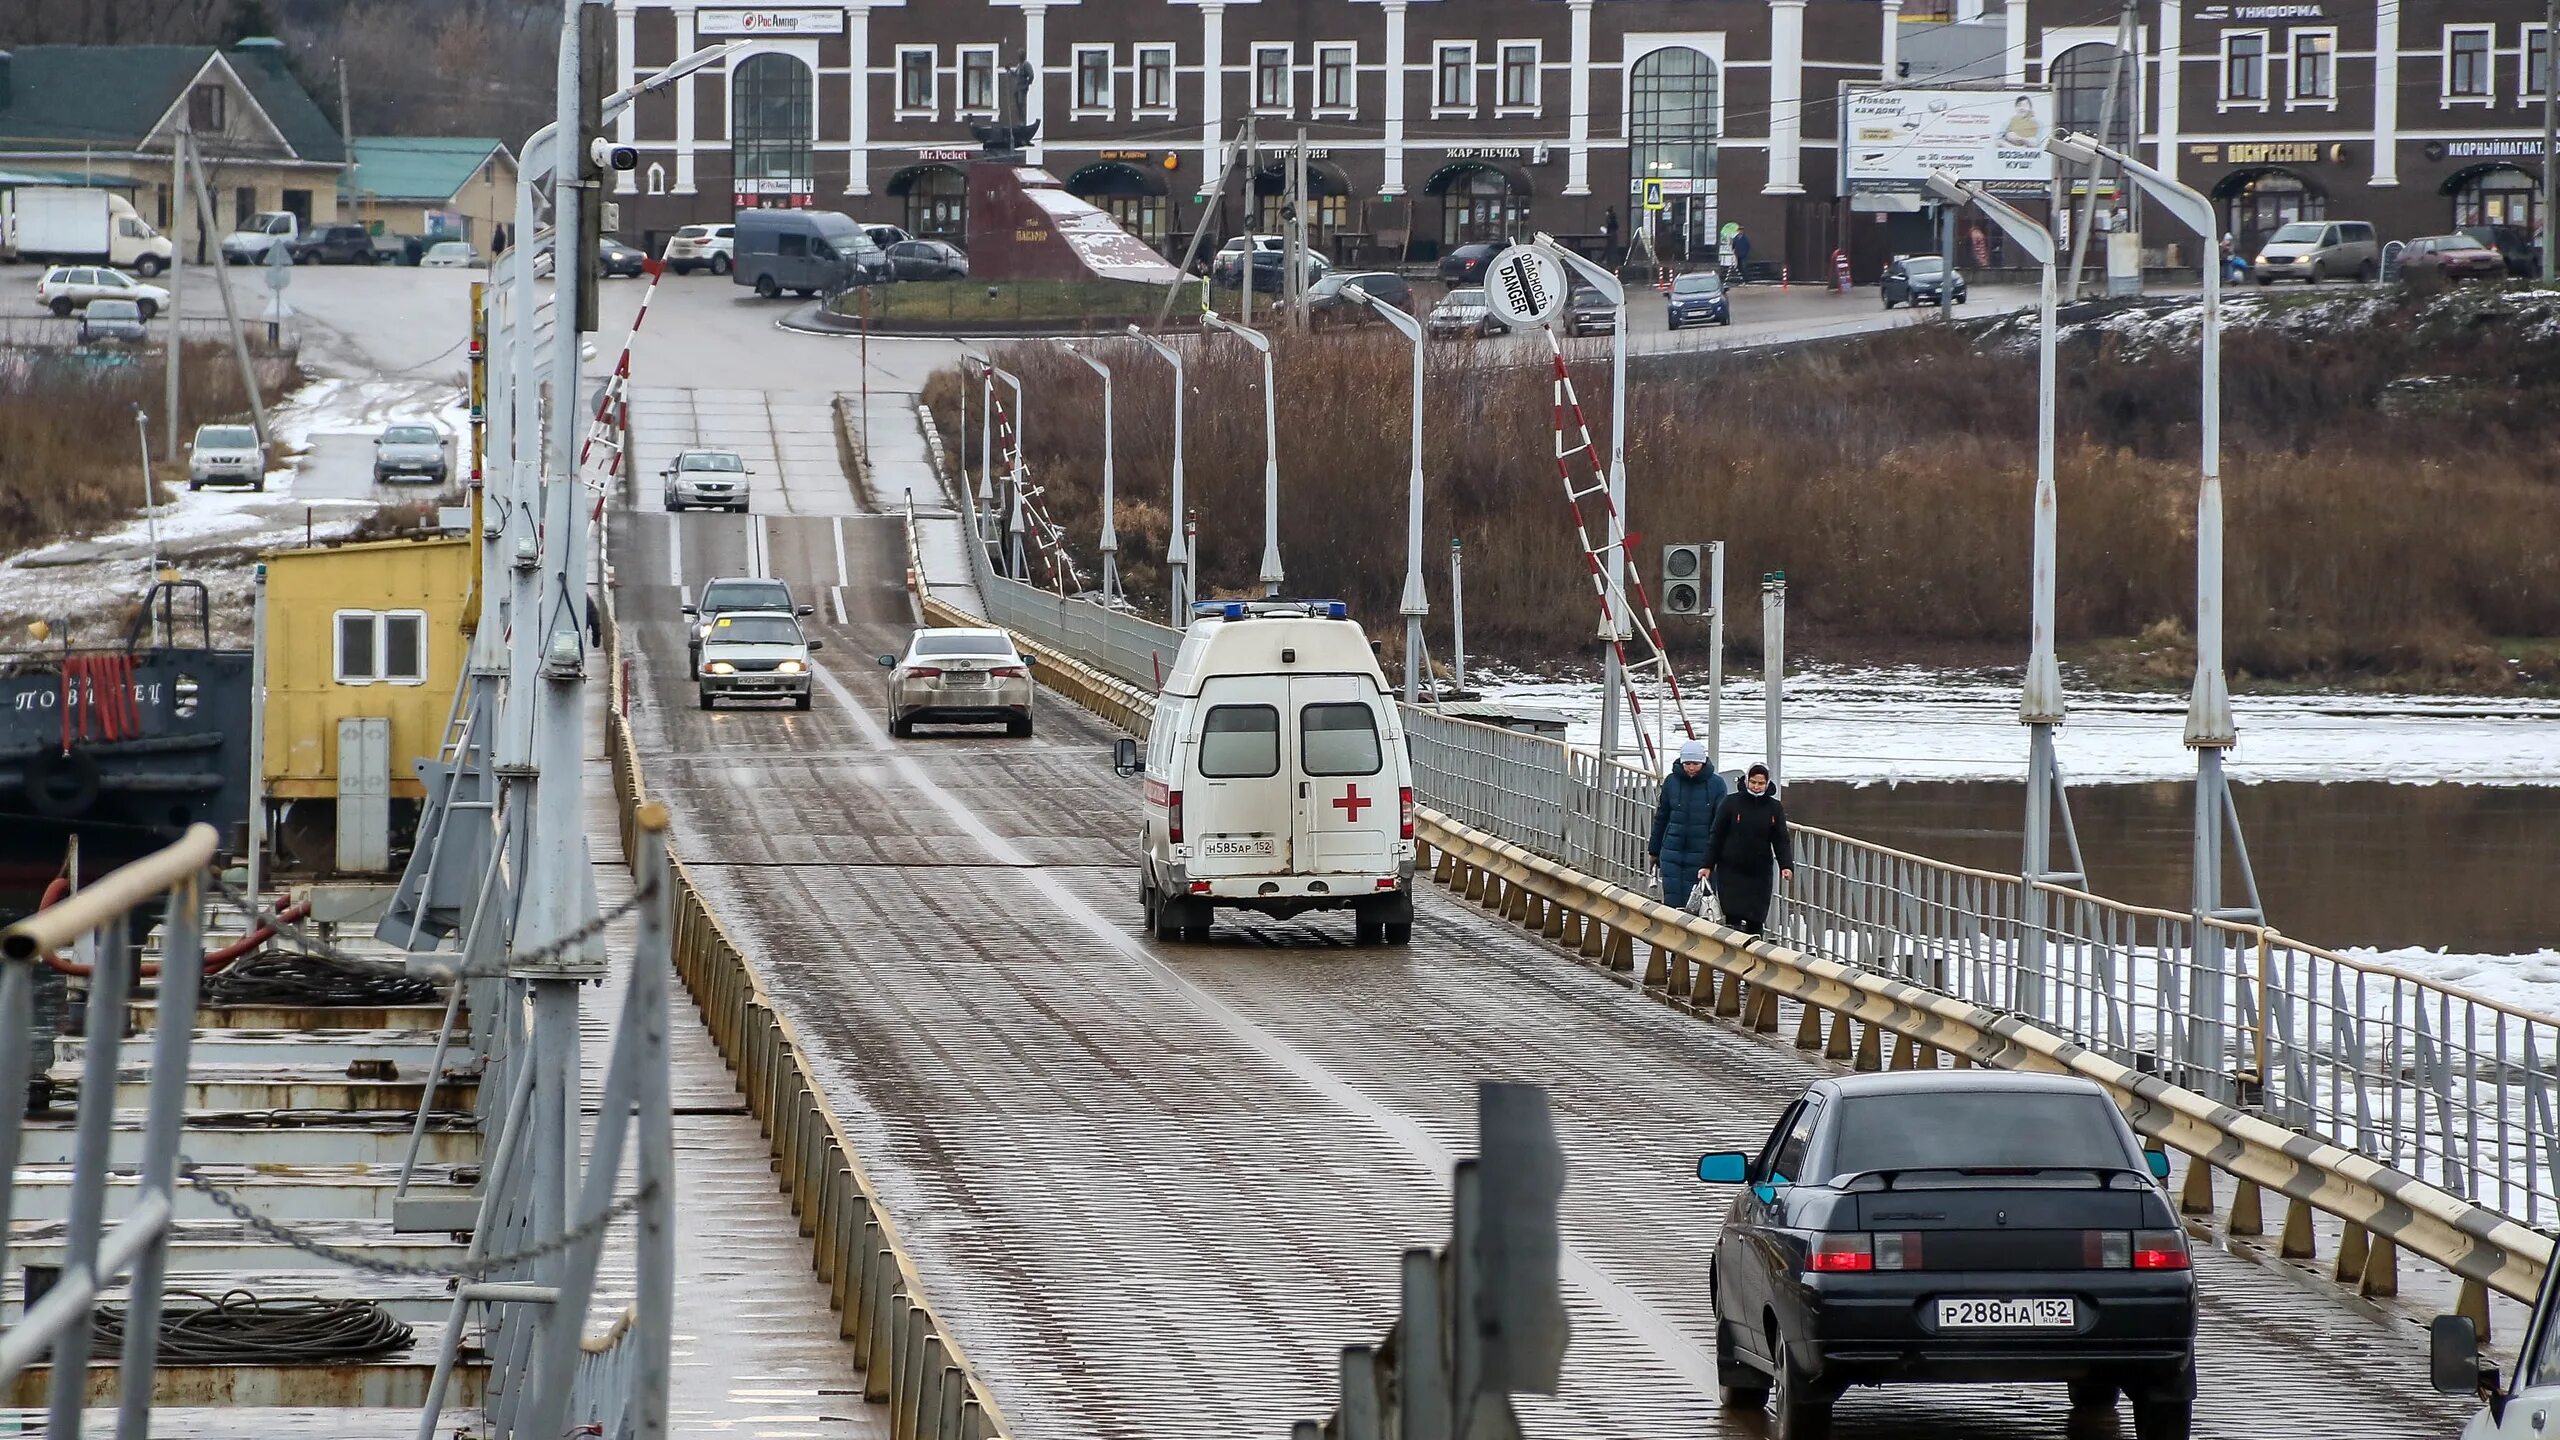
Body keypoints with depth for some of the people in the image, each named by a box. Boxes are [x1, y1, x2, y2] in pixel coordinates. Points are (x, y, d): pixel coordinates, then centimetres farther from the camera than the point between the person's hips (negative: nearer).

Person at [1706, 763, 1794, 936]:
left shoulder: (1775, 808, 3)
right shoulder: (1731, 803, -2)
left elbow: (1781, 841, 3)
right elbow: (1716, 836, 1)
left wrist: (1786, 866, -12)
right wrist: (1708, 865, -2)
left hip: (1760, 874, 2)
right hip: (1730, 871, -2)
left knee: (1755, 921, 2)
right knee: (1734, 918, -11)